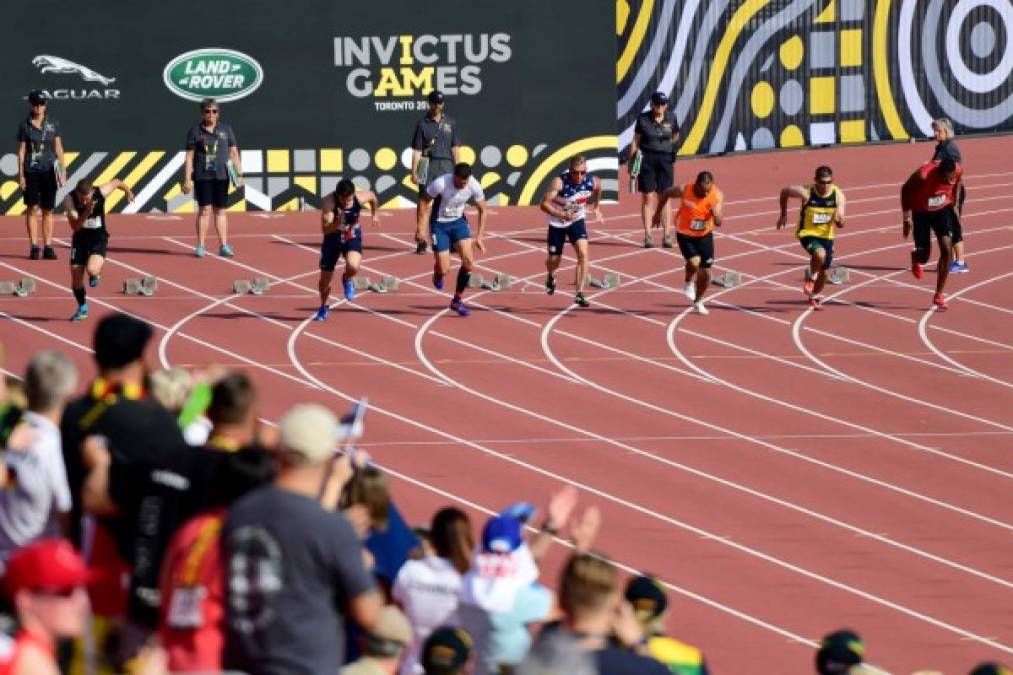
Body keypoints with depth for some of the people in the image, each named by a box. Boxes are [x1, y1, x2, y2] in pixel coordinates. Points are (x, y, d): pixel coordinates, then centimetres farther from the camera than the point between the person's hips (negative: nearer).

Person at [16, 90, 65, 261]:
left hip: (49, 171, 2)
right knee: (32, 208, -2)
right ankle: (34, 247, 0)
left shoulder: (53, 124, 6)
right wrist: (21, 174, -4)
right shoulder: (25, 125, 2)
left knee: (48, 209, 4)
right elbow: (21, 151, 2)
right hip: (31, 171, -1)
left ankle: (48, 247, 7)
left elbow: (59, 149, 8)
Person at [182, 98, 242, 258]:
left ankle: (223, 246, 8)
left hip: (221, 176, 2)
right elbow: (189, 157, 1)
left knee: (220, 211, 6)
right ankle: (200, 246, 1)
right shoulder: (195, 132, 2)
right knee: (205, 210, -5)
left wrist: (239, 174, 2)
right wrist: (187, 179, -5)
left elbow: (234, 153, 10)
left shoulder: (226, 130, 8)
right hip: (203, 177, -2)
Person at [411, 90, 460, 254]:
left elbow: (455, 148, 12)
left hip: (446, 165, 2)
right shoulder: (423, 124, 4)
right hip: (428, 165, -2)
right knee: (423, 201, -3)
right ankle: (421, 239, 0)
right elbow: (417, 150, 1)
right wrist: (414, 171, -6)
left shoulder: (451, 123, 12)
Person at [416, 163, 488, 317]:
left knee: (469, 261, -13)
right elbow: (425, 201, -13)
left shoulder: (474, 186, -18)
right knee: (443, 269, -6)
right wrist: (421, 228, -15)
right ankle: (437, 274, 35)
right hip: (440, 224, -3)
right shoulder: (441, 184, -29)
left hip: (459, 222, 3)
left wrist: (479, 237, -4)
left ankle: (457, 300, 4)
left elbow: (482, 210, -2)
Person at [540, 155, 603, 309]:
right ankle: (551, 277, 48)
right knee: (554, 259, 9)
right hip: (557, 222, -2)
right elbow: (544, 204, -35)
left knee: (583, 254, -17)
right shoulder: (560, 182, -33)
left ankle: (579, 294, -11)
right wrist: (562, 215, -47)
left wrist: (596, 207, 16)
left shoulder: (593, 181, -20)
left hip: (577, 220, 2)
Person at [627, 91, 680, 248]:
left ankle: (666, 235, 4)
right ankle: (647, 236, 2)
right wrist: (631, 160, -3)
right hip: (647, 159, -2)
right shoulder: (643, 119, -4)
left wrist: (666, 145, 10)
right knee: (648, 198, -1)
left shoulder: (671, 118, 2)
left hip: (666, 159, 2)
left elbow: (675, 135, 20)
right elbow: (636, 141, 0)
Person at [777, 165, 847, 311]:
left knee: (823, 270, 12)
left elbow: (841, 223, -10)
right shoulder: (806, 193, -20)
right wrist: (783, 215, 3)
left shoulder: (838, 195, -13)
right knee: (820, 254, -33)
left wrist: (839, 220, -35)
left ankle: (814, 296, 40)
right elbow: (784, 192, -3)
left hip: (826, 235, 4)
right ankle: (811, 276, -2)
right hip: (808, 233, -4)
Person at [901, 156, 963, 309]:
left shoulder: (958, 171, -22)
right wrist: (907, 217, -14)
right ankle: (916, 259, 41)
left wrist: (955, 204, 4)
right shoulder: (923, 175, -34)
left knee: (947, 250, -11)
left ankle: (939, 295, -1)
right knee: (924, 255, -1)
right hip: (921, 212, -3)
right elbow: (906, 190, -17)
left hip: (943, 209, 3)